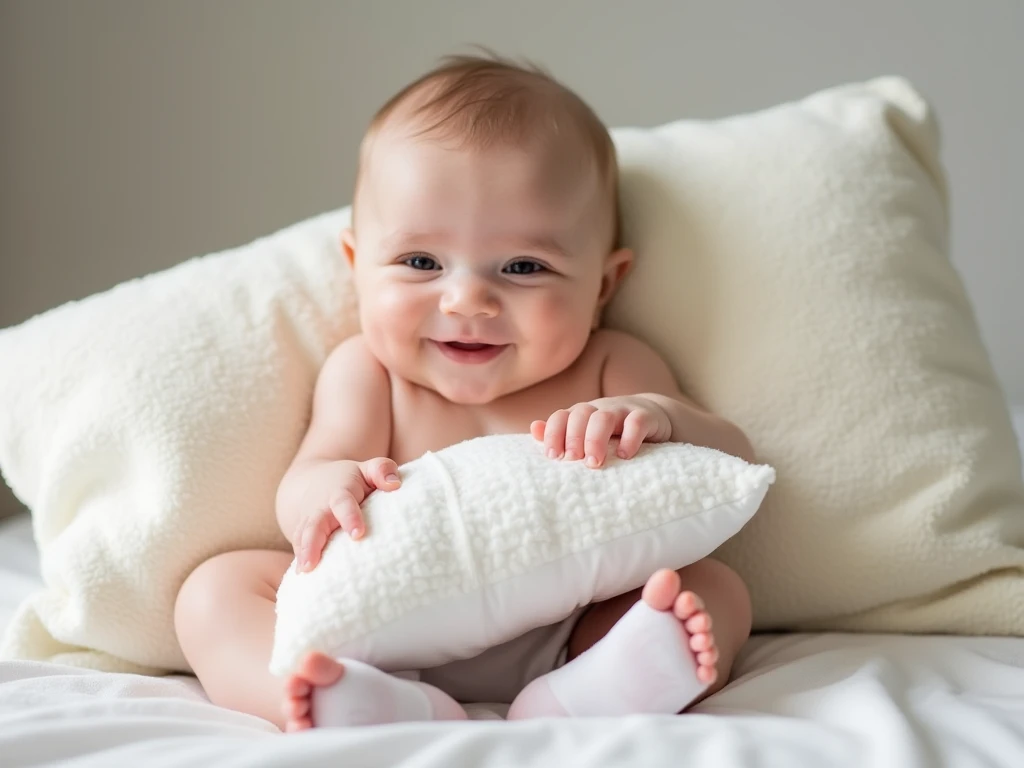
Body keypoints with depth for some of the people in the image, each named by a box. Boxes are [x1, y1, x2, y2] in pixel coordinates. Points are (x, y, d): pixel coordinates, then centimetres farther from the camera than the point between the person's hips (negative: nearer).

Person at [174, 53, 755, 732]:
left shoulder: (611, 371, 2)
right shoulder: (366, 373, 4)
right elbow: (302, 493, -8)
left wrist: (661, 420, -26)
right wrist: (323, 489, -34)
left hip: (561, 641, 0)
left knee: (720, 589, -18)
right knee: (216, 588, -15)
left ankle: (583, 698, -49)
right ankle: (392, 711, -42)